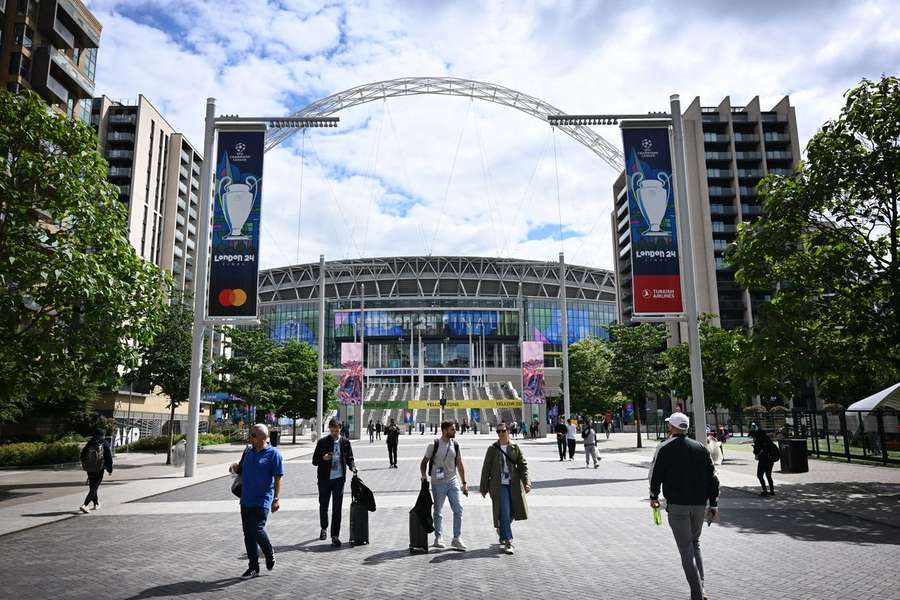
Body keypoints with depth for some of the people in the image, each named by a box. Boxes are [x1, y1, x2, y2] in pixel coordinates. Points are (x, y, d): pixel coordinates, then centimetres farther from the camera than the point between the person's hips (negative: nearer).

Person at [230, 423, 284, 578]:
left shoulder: (273, 453, -8)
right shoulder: (248, 451, 11)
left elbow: (278, 477, -9)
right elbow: (241, 470, 22)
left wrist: (276, 499, -14)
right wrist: (235, 468, -2)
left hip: (262, 500, -6)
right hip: (246, 500, 7)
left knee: (257, 529, -13)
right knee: (248, 533, 8)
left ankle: (269, 554, 16)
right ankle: (253, 567, 19)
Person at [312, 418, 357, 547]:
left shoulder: (345, 442, 3)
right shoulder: (322, 442, -3)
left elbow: (349, 458, 11)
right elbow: (314, 461, 0)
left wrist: (353, 467, -9)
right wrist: (323, 458, -21)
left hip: (339, 479, 0)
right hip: (324, 478, 0)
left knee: (337, 508, -2)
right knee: (323, 506, 14)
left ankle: (335, 536, 4)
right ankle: (324, 528, 39)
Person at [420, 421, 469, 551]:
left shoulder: (455, 445, 5)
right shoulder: (434, 445, -8)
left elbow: (460, 464, 12)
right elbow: (424, 461, 0)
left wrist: (464, 483, 11)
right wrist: (424, 475, -16)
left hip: (453, 481, 4)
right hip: (438, 483, -4)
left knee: (458, 509, -2)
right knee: (438, 511, 7)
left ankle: (456, 538, 8)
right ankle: (438, 538, 22)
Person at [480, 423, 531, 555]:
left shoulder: (515, 448, 5)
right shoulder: (492, 449, 0)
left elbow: (523, 464, 3)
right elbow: (486, 469, 3)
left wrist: (526, 482, -9)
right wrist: (484, 487, 3)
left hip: (514, 484, 3)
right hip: (499, 485, -3)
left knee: (512, 512, 12)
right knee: (504, 513, -10)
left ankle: (502, 530, 40)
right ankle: (508, 542, -3)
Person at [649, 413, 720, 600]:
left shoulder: (664, 448, -5)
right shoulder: (700, 447, 6)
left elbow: (655, 475, -3)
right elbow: (712, 477, 6)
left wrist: (654, 497, 13)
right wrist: (713, 504, 11)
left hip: (677, 505, -4)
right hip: (700, 504, 5)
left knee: (686, 549, 1)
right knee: (695, 543, 21)